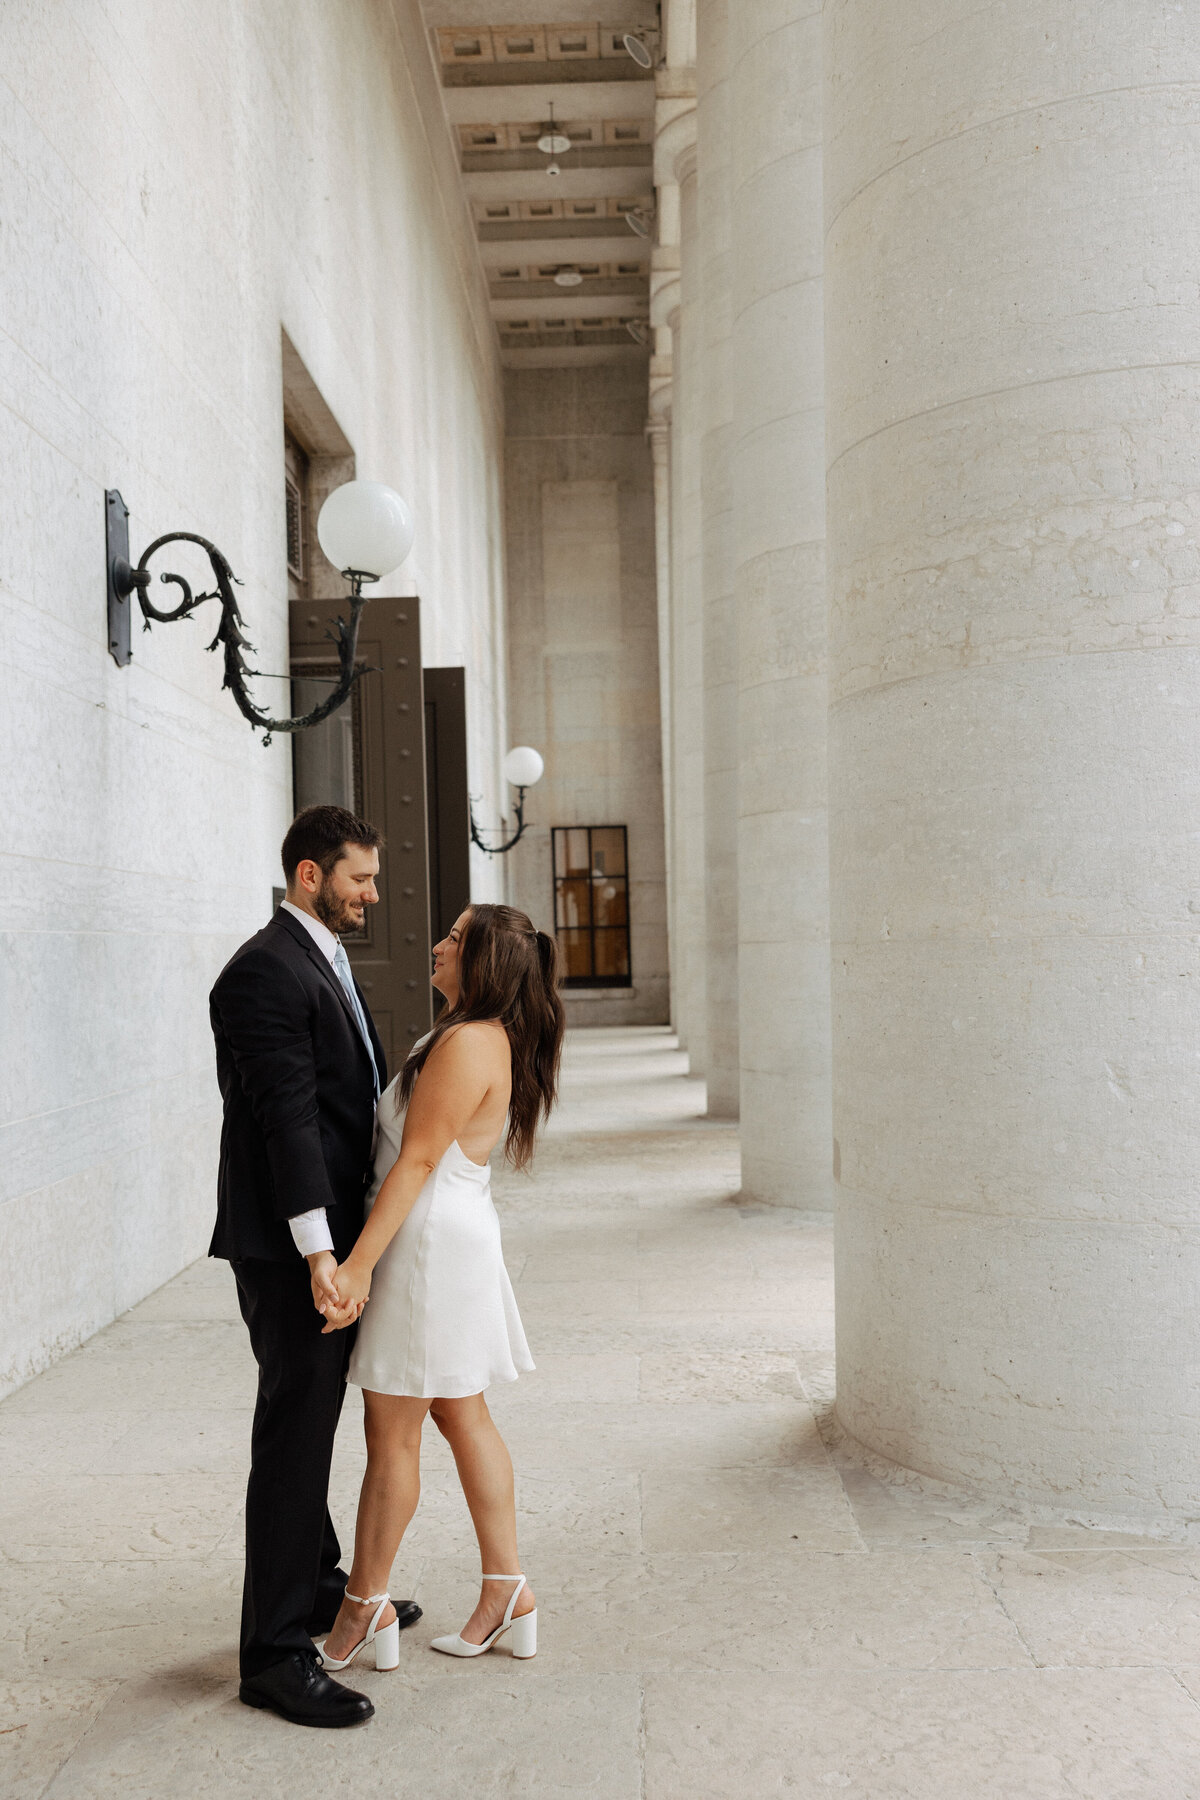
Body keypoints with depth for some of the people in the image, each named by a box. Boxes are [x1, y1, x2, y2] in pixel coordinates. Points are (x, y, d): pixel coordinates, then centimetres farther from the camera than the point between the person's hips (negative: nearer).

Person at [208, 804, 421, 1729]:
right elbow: (287, 1116, -23)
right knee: (294, 1436, -3)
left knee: (314, 1424, 22)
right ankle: (276, 1651, 8)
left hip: (333, 1239, 10)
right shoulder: (266, 970, -17)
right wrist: (318, 1252, -26)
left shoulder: (327, 962, 15)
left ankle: (319, 1587, 38)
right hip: (288, 1246, -10)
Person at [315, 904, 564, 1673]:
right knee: (463, 1417, 15)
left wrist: (359, 1263, -22)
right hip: (456, 1236, 10)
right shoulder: (491, 1038, 12)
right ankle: (506, 1589, 22)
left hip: (432, 1240, -10)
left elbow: (418, 1160, -22)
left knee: (392, 1433, 2)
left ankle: (364, 1607, 16)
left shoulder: (467, 1044, -19)